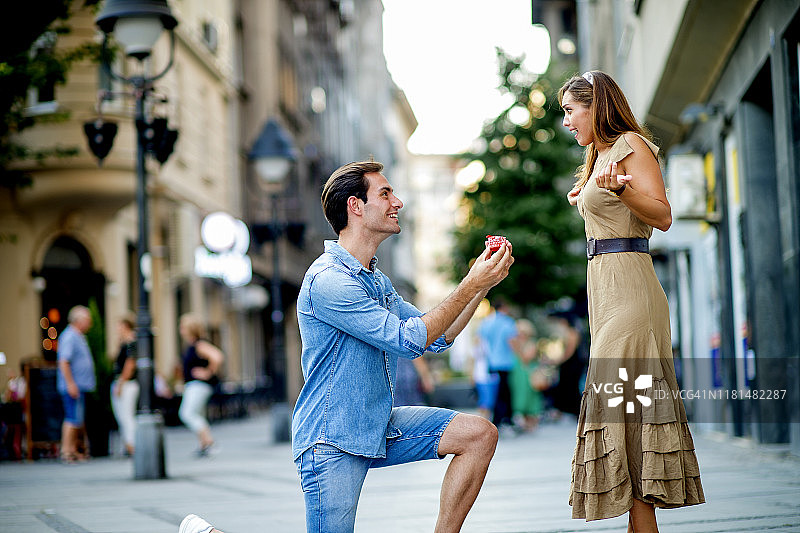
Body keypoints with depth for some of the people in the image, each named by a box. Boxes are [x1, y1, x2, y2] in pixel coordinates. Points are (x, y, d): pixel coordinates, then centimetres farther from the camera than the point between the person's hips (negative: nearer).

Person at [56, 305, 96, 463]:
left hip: (80, 386, 10)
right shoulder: (69, 337, -14)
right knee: (74, 418, -11)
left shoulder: (78, 336, 18)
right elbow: (63, 362, -21)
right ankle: (66, 450, -8)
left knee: (79, 419, 11)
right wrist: (70, 384, -24)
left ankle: (74, 450, 15)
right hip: (73, 386, -10)